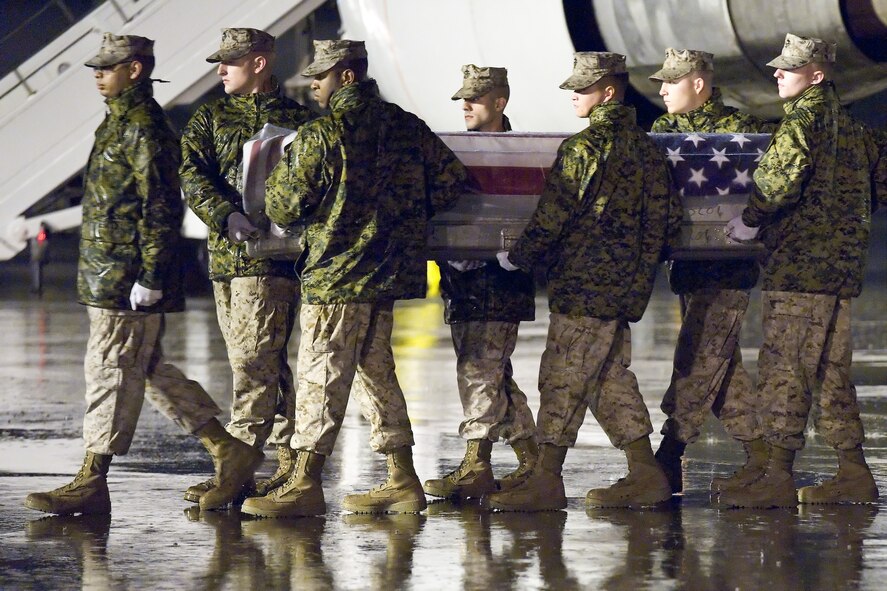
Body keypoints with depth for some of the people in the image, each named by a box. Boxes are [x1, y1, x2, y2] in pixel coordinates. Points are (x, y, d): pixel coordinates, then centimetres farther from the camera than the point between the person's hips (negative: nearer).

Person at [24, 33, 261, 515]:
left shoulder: (144, 130, -14)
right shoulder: (119, 123, 18)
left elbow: (163, 209, -19)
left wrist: (149, 277, -21)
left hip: (126, 277, -10)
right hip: (106, 273, 10)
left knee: (111, 372, -5)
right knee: (149, 371, 13)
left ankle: (92, 483, -2)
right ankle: (228, 451, 17)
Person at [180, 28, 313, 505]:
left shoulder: (298, 120, 4)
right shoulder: (210, 118, 13)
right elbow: (191, 175, -2)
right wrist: (227, 215, -18)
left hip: (272, 253, -5)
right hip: (225, 252, 5)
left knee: (253, 360, -11)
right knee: (265, 363, 10)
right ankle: (291, 461, 17)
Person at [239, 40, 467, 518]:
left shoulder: (321, 135, -12)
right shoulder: (405, 127, 9)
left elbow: (285, 208, -9)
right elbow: (451, 179, 13)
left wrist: (279, 172, 12)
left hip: (336, 272, -8)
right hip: (389, 268, 8)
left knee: (321, 375, -5)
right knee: (375, 370, 15)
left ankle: (305, 483, -6)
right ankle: (402, 480, 15)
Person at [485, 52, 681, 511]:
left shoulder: (586, 146, -13)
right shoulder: (645, 147, 12)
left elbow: (553, 215, -15)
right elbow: (668, 218, 14)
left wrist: (517, 257, -3)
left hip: (584, 283, -9)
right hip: (627, 283, 9)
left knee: (564, 377, -6)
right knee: (610, 378, 14)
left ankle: (546, 479, -5)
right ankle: (645, 474, 14)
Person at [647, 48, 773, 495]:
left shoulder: (741, 129, -8)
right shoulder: (663, 130, 12)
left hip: (728, 267, -7)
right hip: (689, 262, 7)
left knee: (698, 361, -9)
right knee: (721, 361, 9)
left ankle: (668, 462, -12)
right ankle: (758, 455, 16)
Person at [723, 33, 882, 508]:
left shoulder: (802, 122, -11)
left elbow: (779, 182, -23)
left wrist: (750, 220, -10)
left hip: (798, 266, -9)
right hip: (842, 266, 9)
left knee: (783, 370, -9)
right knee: (831, 372, 14)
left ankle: (778, 476, -11)